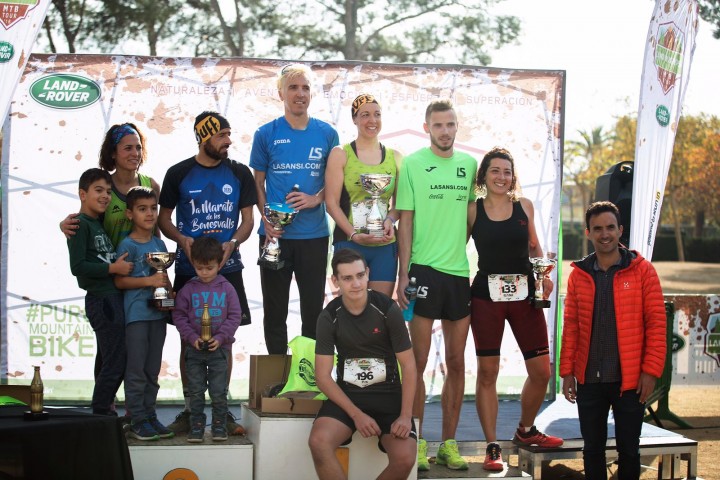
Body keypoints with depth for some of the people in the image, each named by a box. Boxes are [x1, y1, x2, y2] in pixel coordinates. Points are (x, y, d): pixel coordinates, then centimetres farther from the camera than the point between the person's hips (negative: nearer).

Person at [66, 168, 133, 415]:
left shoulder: (101, 223, 17)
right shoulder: (80, 224, -9)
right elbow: (77, 267, -18)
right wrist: (113, 268, -17)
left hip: (114, 298, 9)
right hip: (102, 300, -9)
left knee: (113, 361, 14)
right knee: (116, 362, -8)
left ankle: (103, 412, 22)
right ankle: (101, 414, 1)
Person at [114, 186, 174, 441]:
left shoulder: (159, 243, 12)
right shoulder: (127, 245, -7)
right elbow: (120, 281, -12)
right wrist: (149, 281, -20)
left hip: (157, 312, 6)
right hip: (135, 313, -6)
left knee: (152, 370, 12)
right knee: (136, 370, -4)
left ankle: (150, 415, 19)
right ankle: (137, 421, 1)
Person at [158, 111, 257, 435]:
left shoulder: (239, 173, 6)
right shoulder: (179, 174, 1)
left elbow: (247, 219, 7)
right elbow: (164, 217, 7)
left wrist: (232, 243, -13)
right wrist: (182, 240, -14)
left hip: (228, 268, 1)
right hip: (188, 269, -1)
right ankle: (189, 408, 13)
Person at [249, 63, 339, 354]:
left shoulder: (327, 134, 4)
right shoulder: (266, 134, 2)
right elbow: (258, 183, 6)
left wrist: (315, 199, -11)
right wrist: (266, 219, -10)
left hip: (314, 234, 1)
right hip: (275, 235, -1)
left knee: (313, 308, 6)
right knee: (275, 309, 7)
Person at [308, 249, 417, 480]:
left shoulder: (387, 309, -7)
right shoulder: (329, 318, -4)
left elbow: (408, 365, -4)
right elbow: (323, 375, -4)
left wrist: (405, 416, -15)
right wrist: (356, 414, -15)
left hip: (388, 394, -1)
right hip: (346, 394, 1)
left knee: (404, 458, -26)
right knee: (318, 442, -30)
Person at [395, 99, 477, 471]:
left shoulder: (469, 164, 9)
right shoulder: (412, 164, -1)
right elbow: (405, 222, -2)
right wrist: (403, 275, -7)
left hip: (460, 272, 4)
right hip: (424, 269, -4)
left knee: (456, 363, 7)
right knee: (419, 360, -1)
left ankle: (449, 443, 16)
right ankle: (416, 442, 7)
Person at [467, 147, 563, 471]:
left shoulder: (524, 206, 7)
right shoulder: (472, 210, 1)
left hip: (524, 294, 2)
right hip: (486, 295, -2)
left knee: (541, 372, 3)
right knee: (487, 372, -1)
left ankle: (525, 431, 27)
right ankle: (492, 447, 9)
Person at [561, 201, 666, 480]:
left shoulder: (642, 271, -2)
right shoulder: (579, 274, 6)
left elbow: (656, 323, -5)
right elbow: (571, 326, 6)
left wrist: (651, 371, -10)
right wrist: (567, 371, 2)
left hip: (630, 381, -2)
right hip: (589, 380, 3)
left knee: (628, 449, 7)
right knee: (592, 449, 10)